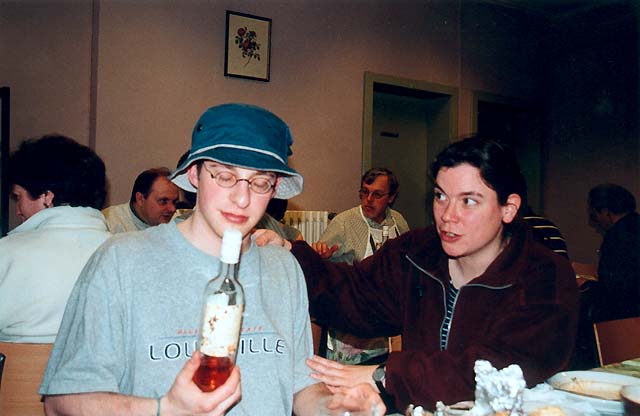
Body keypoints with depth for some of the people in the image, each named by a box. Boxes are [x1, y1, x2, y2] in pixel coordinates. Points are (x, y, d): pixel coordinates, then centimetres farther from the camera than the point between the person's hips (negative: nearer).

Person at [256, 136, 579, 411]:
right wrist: (289, 254, -4)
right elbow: (352, 295, 12)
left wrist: (385, 376, -26)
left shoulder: (547, 280, -12)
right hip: (417, 409, 4)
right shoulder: (415, 253, 5)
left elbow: (509, 370, -24)